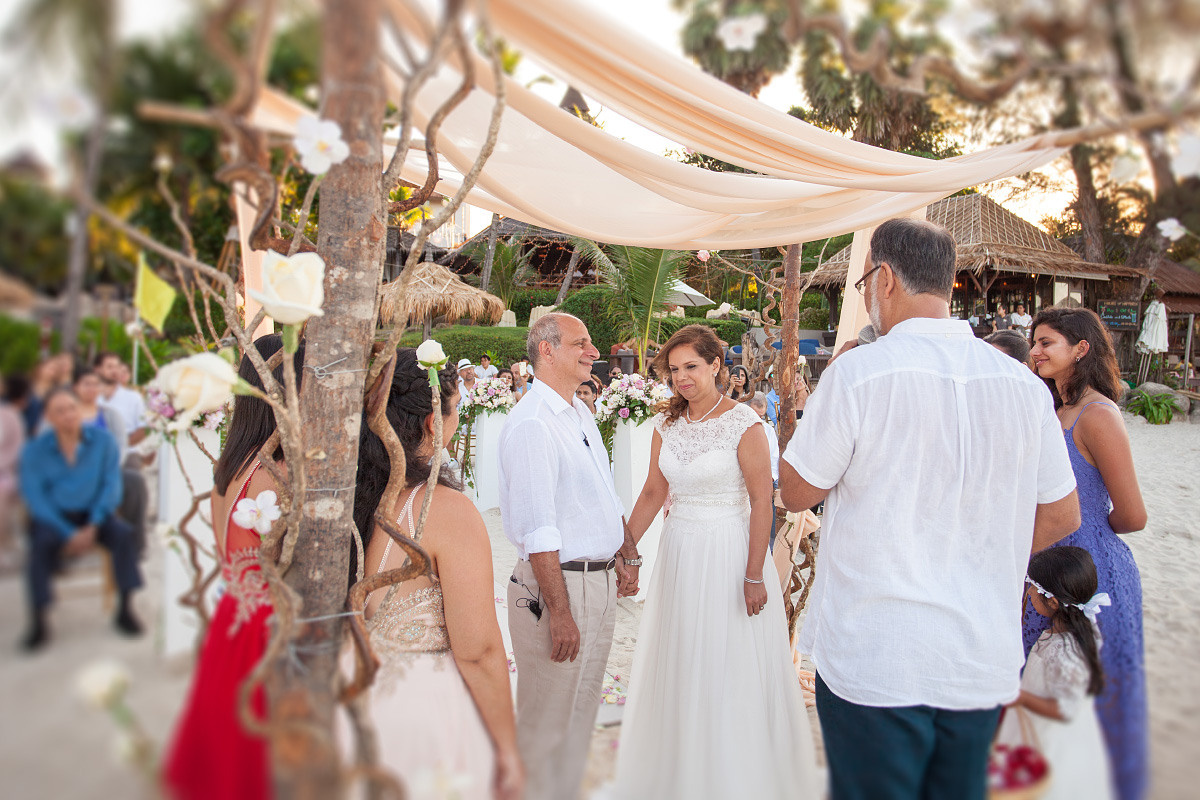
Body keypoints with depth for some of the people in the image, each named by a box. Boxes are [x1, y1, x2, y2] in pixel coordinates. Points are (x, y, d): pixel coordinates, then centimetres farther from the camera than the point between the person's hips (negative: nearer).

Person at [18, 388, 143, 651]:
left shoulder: (103, 440, -1)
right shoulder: (34, 450, -4)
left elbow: (112, 484, -3)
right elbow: (35, 498, -9)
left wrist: (94, 525, -16)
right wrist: (68, 534, -20)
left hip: (93, 513, 1)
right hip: (53, 517, -1)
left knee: (123, 533, -26)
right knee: (41, 544, -31)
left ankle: (125, 610, -18)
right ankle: (38, 623, -25)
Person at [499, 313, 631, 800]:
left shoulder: (582, 414, 10)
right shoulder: (531, 424, -20)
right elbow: (537, 530, -23)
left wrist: (617, 557, 19)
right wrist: (559, 610, -23)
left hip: (599, 581, 9)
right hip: (559, 585, -9)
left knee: (581, 709, 23)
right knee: (549, 719, 7)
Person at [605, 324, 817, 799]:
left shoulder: (743, 423, -12)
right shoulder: (667, 424, 5)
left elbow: (762, 503, -14)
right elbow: (653, 493, 9)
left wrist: (754, 575, -16)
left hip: (728, 552, -5)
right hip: (679, 551, 6)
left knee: (732, 671, 6)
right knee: (680, 668, 15)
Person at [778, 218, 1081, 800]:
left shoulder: (857, 372, -16)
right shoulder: (1025, 384, 0)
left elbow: (796, 492, -4)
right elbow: (1061, 517, 9)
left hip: (872, 664, -5)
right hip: (984, 665, 5)